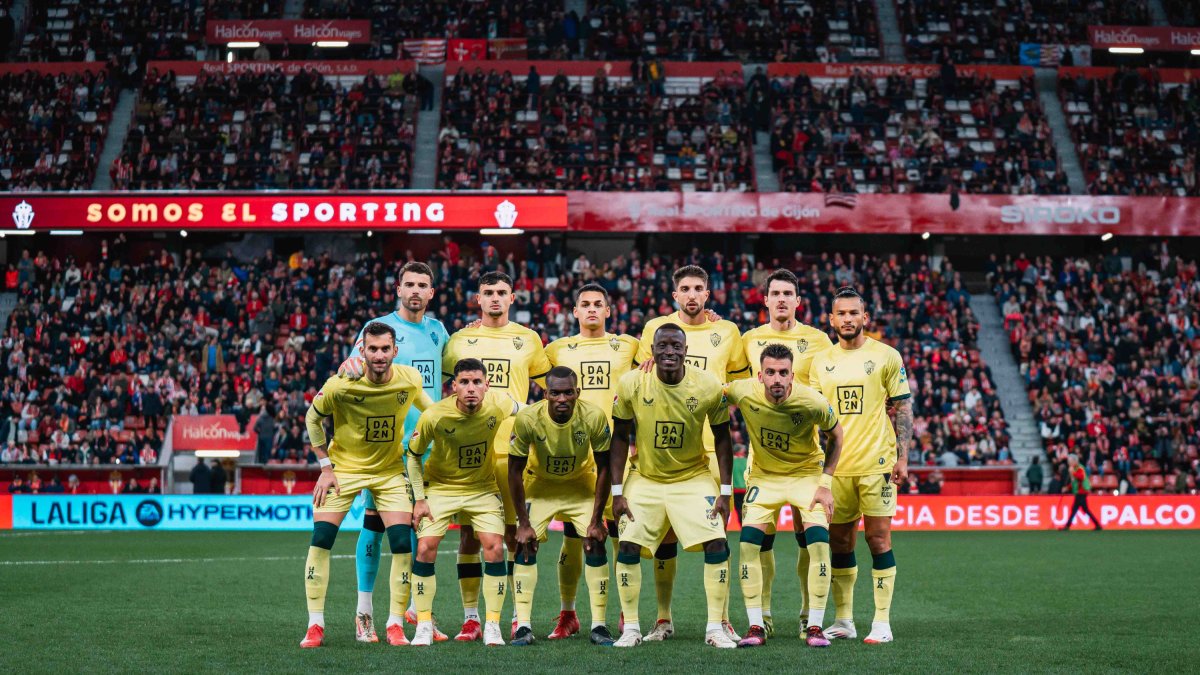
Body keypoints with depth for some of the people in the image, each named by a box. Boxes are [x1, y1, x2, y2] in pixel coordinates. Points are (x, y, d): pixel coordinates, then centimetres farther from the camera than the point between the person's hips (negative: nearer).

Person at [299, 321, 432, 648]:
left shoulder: (410, 380, -14)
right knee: (321, 539, -11)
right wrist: (325, 467, -7)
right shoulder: (340, 385, -22)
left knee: (402, 543, -8)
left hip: (391, 470, 2)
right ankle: (315, 626, -1)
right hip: (344, 466, -2)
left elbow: (431, 412, 9)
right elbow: (312, 418, -4)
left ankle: (396, 625, 4)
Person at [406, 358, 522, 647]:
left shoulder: (500, 403, -20)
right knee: (425, 548, -13)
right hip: (440, 487, -1)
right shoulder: (434, 416, -24)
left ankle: (492, 625, 1)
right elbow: (413, 455, -6)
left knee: (494, 548, -13)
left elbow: (521, 411, 7)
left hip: (483, 488, 1)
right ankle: (424, 625, 2)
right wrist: (419, 499, -9)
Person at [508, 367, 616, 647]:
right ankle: (523, 626, -7)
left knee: (596, 546, -10)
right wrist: (523, 523, -17)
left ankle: (599, 625, -1)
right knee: (525, 547, -13)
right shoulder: (528, 418, -29)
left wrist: (596, 520, -15)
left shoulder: (594, 416, -27)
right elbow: (515, 471, -17)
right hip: (540, 484, 0)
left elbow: (603, 468, -14)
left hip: (581, 484, 0)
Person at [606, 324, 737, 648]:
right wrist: (617, 491, -6)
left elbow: (722, 439, -3)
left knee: (717, 543, -12)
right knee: (628, 546, -10)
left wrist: (725, 491, -6)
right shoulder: (631, 384, -14)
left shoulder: (708, 386, -15)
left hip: (694, 478, 0)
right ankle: (631, 628, 5)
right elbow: (620, 438, -3)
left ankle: (715, 627, 0)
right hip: (645, 479, 0)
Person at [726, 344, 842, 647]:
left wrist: (826, 483, -9)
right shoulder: (743, 391, -23)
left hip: (807, 473, -1)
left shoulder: (813, 402, -25)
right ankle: (756, 627, -2)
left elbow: (835, 436, -6)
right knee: (748, 542, -12)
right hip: (764, 475, 2)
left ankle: (814, 627, -5)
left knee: (819, 542, -16)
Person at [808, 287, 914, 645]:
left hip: (876, 463, -4)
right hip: (835, 466, 4)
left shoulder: (886, 356, 0)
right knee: (839, 542, 7)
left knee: (878, 538, -4)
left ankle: (882, 622, 2)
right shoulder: (820, 362, 10)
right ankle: (843, 621, 16)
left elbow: (903, 409, 1)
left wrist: (902, 457, -6)